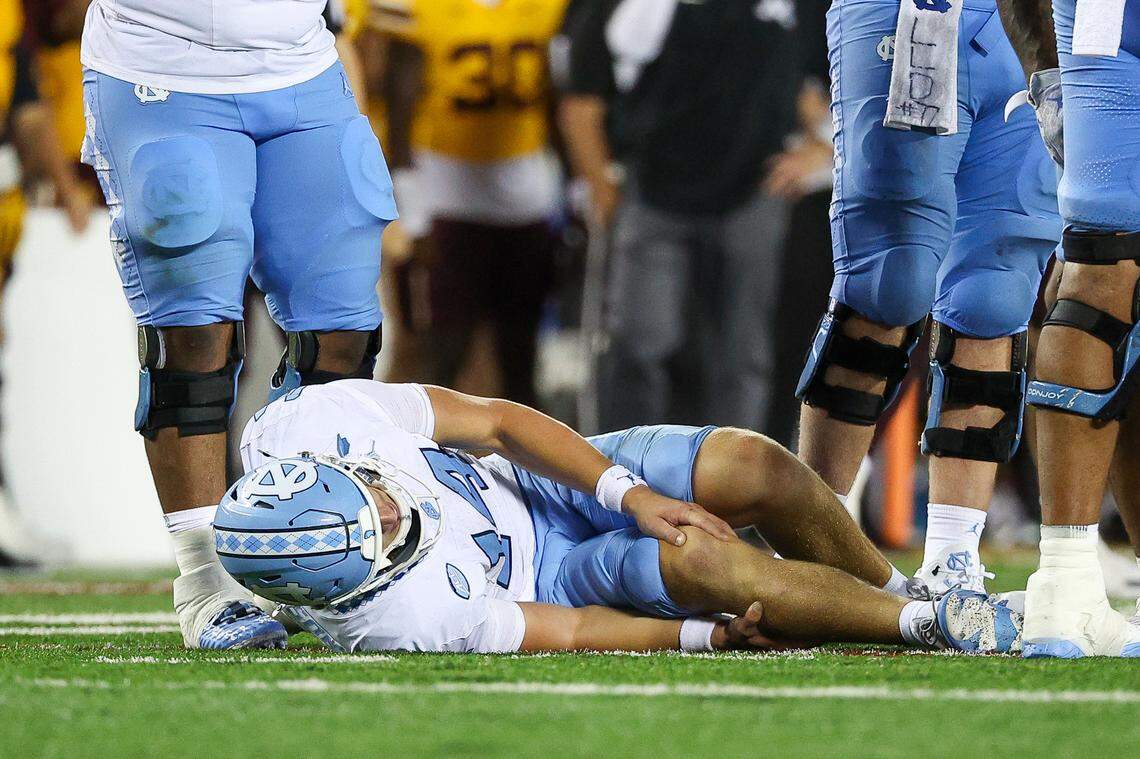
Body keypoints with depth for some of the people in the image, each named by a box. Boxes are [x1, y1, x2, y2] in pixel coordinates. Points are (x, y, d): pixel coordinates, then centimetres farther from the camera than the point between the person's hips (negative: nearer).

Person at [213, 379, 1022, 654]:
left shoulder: (306, 425, -27)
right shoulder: (389, 618, -35)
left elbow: (496, 421, -15)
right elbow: (566, 632, -25)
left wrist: (631, 495, -20)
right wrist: (716, 636, -24)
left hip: (548, 482, 5)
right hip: (545, 576, -5)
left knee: (757, 469, -16)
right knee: (704, 561, -33)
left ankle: (897, 590, 11)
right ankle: (928, 623, -16)